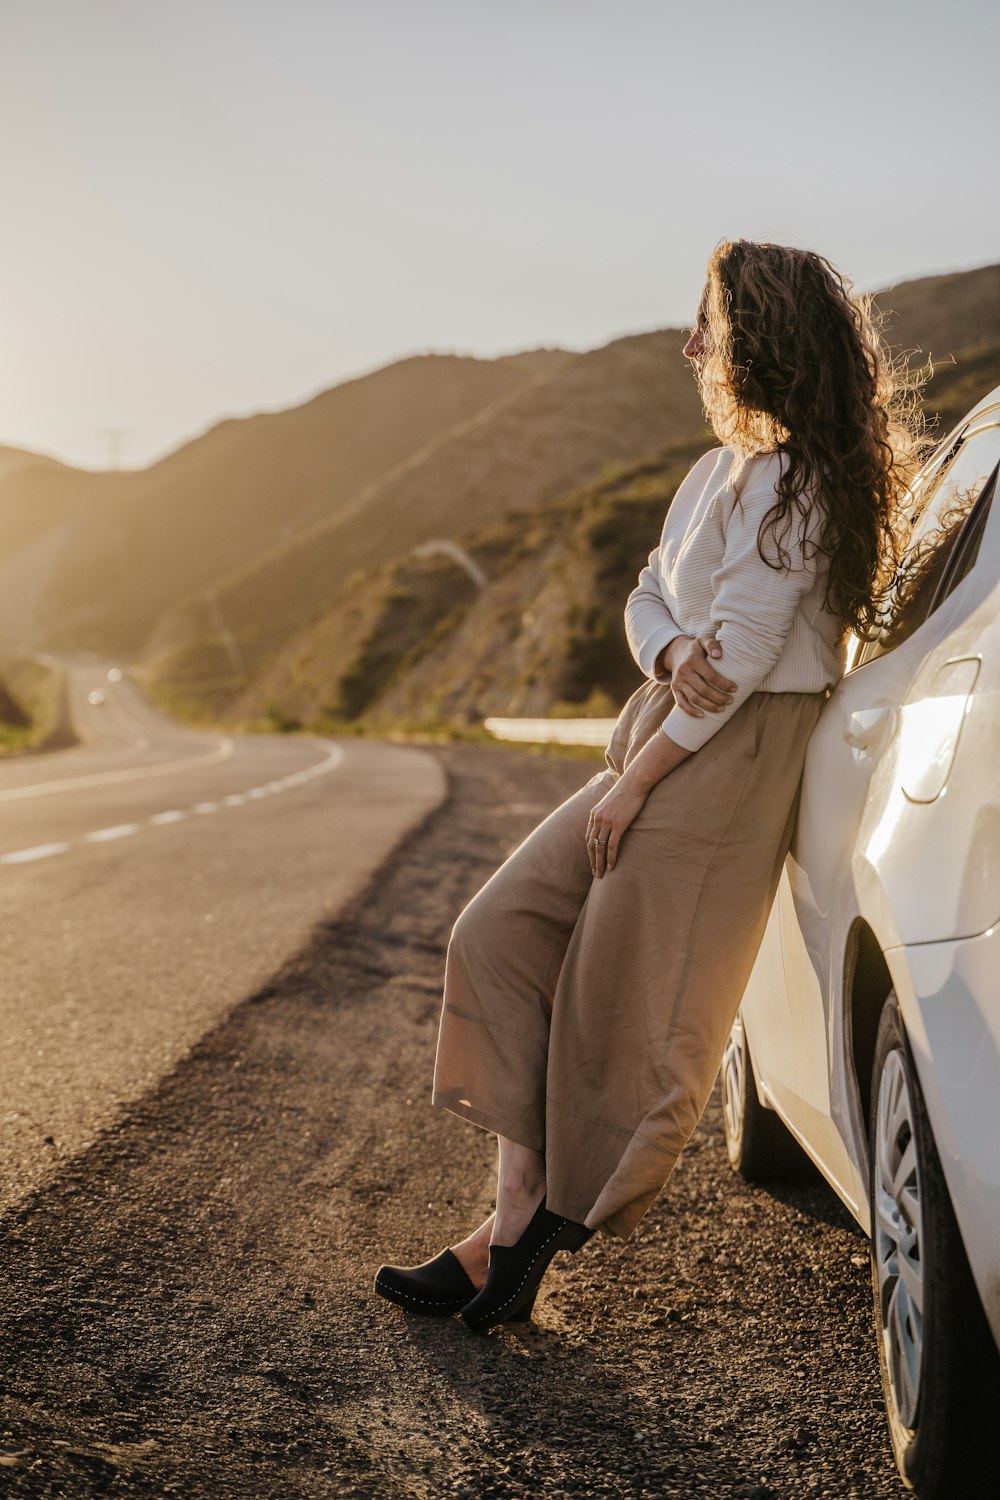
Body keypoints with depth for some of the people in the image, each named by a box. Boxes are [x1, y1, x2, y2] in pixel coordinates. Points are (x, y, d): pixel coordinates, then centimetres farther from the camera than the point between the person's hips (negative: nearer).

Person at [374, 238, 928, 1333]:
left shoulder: (790, 486, -16)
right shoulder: (722, 470, 14)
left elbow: (740, 659, -19)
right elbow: (648, 595, 13)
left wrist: (634, 782, -13)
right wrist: (672, 656, -11)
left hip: (728, 765, -10)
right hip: (666, 739, 10)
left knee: (627, 1014, -2)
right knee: (502, 931, 3)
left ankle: (550, 1231, 16)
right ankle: (518, 1208, 5)